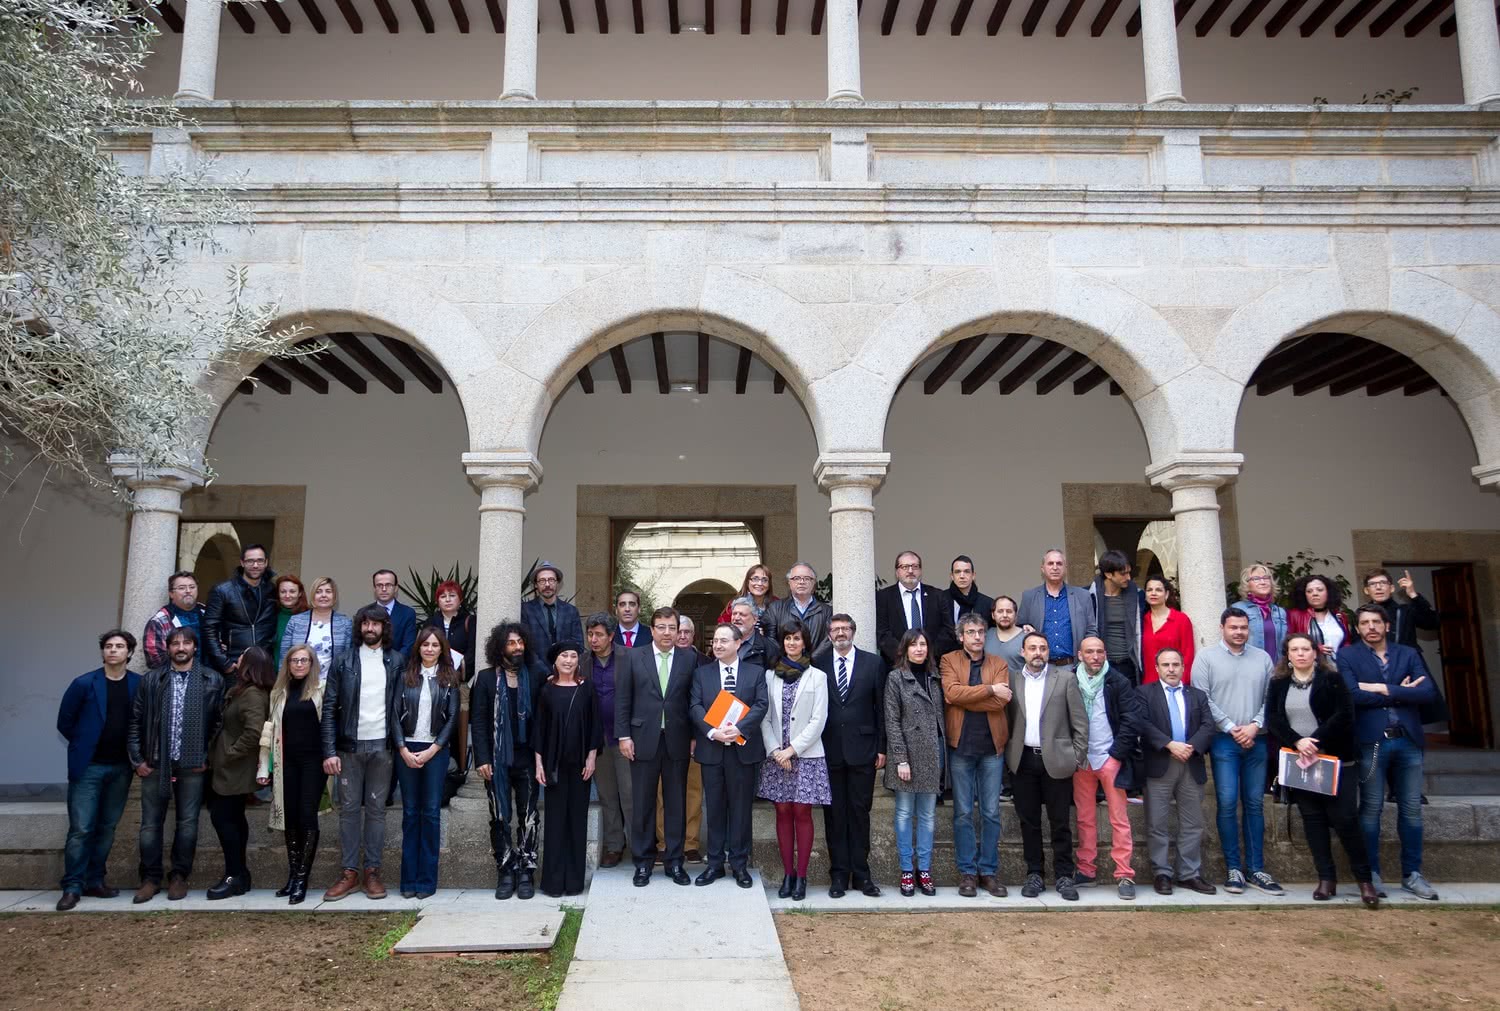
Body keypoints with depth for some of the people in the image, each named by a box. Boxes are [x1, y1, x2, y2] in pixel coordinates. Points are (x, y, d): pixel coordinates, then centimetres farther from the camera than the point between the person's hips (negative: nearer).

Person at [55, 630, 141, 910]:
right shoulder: (84, 684, -3)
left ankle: (94, 881, 21)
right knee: (81, 829, -3)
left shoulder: (139, 684, 1)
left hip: (121, 767, 2)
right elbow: (65, 722, 5)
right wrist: (86, 745, 6)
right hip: (88, 766, -2)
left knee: (107, 828, 10)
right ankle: (73, 886, 6)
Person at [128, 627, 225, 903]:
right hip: (155, 763, 1)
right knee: (150, 824, 6)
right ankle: (150, 878, 18)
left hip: (192, 765, -1)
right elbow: (135, 721, 4)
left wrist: (209, 757, -3)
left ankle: (179, 877, 18)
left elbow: (220, 722, 2)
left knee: (188, 823, 5)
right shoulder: (151, 679, 4)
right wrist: (137, 759, -1)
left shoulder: (212, 680, 1)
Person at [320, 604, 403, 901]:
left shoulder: (397, 661, 4)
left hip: (382, 746, 0)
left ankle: (372, 871, 13)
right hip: (350, 746, 0)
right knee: (349, 809, 5)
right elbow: (329, 707, 0)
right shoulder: (343, 661, 2)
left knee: (376, 808, 6)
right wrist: (329, 751, -7)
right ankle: (349, 872, 13)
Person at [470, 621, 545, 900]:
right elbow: (479, 721, 0)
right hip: (498, 759, 0)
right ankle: (506, 872, 15)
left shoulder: (537, 675, 2)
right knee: (500, 818, 6)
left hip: (527, 757, 0)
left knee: (528, 817, 4)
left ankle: (526, 872, 13)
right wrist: (482, 759, -8)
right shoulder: (486, 678, 2)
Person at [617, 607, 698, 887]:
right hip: (644, 740, 0)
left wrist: (694, 736, 0)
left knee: (676, 802, 7)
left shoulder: (689, 660, 3)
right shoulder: (634, 658, 3)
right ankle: (643, 862, 17)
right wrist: (624, 735, -3)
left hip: (677, 741, 1)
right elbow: (622, 699, 3)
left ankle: (674, 861, 18)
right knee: (643, 803, 5)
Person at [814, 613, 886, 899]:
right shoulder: (818, 665, 4)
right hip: (829, 750, 0)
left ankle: (861, 873, 15)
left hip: (862, 748, 0)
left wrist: (881, 747, 0)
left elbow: (881, 707, 4)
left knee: (860, 812, 6)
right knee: (834, 814, 6)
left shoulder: (873, 662, 4)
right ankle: (839, 874, 14)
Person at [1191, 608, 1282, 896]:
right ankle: (1234, 868, 6)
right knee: (1227, 804, -3)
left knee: (1254, 804, 7)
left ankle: (1256, 868, 13)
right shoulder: (1206, 657, 0)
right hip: (1224, 741, -3)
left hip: (1256, 741, 3)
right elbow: (1202, 699, -6)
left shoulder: (1262, 658, 9)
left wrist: (1255, 725, -10)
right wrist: (1232, 728, -9)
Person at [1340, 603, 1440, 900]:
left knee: (1411, 808, 8)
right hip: (1372, 741, -3)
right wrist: (1401, 692, -8)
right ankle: (1371, 873, 11)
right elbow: (1353, 695, -13)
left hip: (1409, 740, 3)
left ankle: (1412, 874, 19)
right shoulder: (1347, 656, 3)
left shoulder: (1408, 654, 12)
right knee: (1370, 808, 2)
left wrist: (1384, 689, -10)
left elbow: (1428, 692, -2)